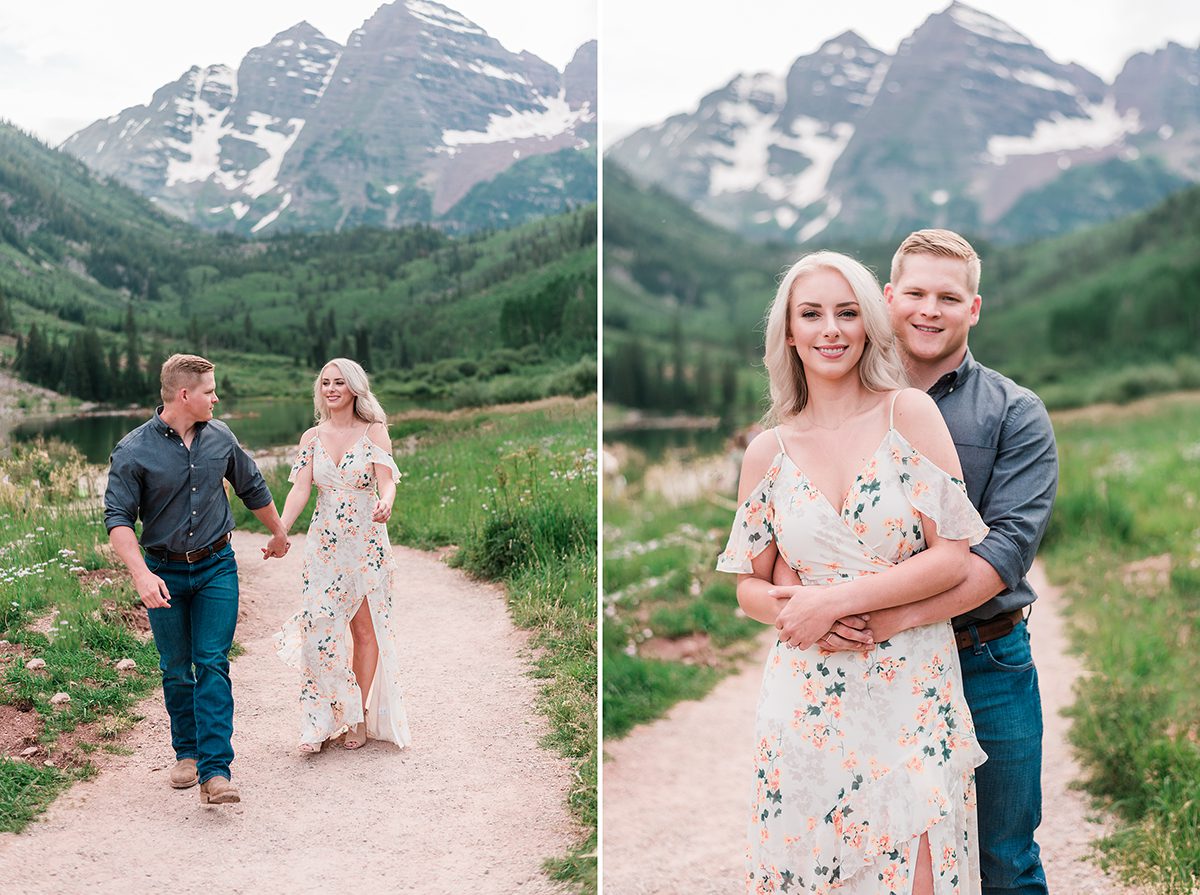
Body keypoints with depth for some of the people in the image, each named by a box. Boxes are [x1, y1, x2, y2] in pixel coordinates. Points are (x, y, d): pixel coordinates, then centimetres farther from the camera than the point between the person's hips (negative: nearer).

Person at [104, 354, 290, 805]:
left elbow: (253, 488, 17)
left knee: (212, 664, -8)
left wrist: (279, 533, 30)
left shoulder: (220, 437, 1)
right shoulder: (133, 451, -11)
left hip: (216, 567, 1)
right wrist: (140, 573, -28)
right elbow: (118, 517, -14)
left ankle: (215, 772, -12)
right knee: (176, 669, 9)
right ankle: (186, 753, 29)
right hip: (164, 572, -1)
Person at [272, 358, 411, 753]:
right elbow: (300, 489, -1)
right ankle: (320, 722, 1)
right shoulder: (312, 438, 7)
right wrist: (280, 531, -16)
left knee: (365, 628, 2)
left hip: (367, 543, -2)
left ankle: (360, 718, 12)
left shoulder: (374, 432, -1)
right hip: (324, 543, 2)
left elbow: (387, 480, -13)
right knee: (318, 628, -6)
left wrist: (385, 504, -37)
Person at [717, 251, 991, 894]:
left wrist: (836, 600, -13)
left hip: (913, 694, -1)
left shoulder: (910, 413, -2)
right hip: (808, 701, 2)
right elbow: (749, 587, 12)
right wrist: (792, 608, -11)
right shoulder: (768, 452, 5)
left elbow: (952, 557, -7)